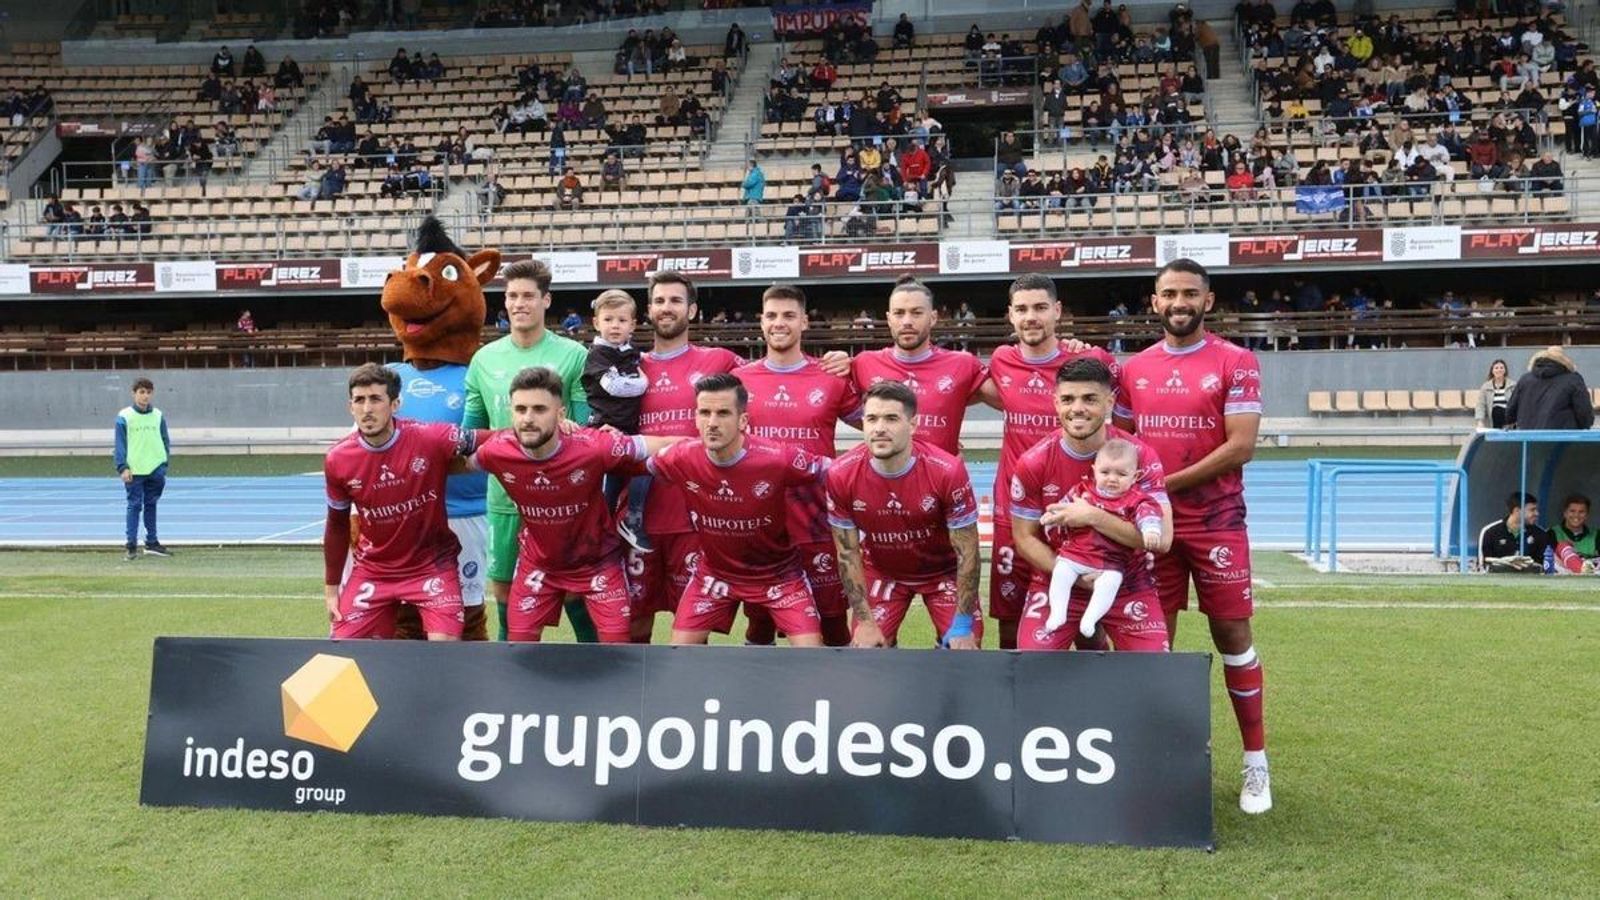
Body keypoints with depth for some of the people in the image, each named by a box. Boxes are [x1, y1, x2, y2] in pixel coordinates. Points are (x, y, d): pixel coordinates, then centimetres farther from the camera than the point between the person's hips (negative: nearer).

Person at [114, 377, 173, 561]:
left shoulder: (158, 416, 6)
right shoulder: (124, 417, -4)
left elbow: (165, 440, 12)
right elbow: (120, 444, -5)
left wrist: (164, 464, 5)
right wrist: (123, 467, -12)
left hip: (155, 468, 4)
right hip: (134, 470, -3)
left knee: (151, 505, 12)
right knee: (135, 506, -2)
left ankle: (152, 543, 19)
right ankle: (132, 546, 2)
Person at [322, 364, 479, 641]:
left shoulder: (431, 439, -20)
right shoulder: (337, 460, -9)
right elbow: (337, 526, 6)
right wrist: (331, 588, 10)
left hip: (432, 564, -3)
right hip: (372, 569, 3)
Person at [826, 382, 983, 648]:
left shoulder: (948, 471, -28)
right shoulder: (841, 475, -22)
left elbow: (967, 552, -18)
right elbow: (848, 553, -10)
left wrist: (963, 626, -18)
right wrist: (865, 621, -12)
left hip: (944, 571, -1)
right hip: (882, 572, 1)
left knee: (963, 652, -11)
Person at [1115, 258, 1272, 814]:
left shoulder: (1235, 362, -4)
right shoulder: (1134, 369, 9)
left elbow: (1241, 445, -12)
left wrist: (1167, 482, -13)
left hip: (1216, 522, -4)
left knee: (1232, 635, 1)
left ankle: (1256, 763, 12)